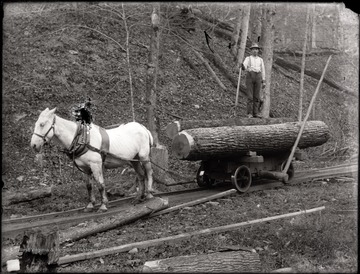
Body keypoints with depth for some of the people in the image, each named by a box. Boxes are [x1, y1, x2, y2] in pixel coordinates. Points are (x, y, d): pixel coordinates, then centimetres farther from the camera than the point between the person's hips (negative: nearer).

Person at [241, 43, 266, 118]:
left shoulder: (260, 60, 17)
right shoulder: (248, 58, 8)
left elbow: (263, 71, 15)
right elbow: (244, 67, -11)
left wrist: (263, 82, 8)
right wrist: (243, 66, -37)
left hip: (258, 78, 3)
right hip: (250, 76, -3)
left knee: (257, 96, -1)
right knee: (250, 96, -6)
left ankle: (256, 113, 3)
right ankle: (250, 113, -3)